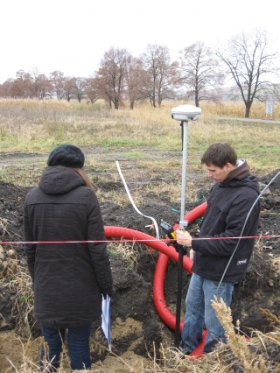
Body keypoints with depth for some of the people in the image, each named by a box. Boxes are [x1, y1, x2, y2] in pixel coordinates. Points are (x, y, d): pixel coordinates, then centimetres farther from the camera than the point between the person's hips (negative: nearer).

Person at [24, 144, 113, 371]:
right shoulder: (85, 196, -14)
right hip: (79, 288, -3)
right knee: (79, 344, 12)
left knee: (50, 344, 17)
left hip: (46, 288, 3)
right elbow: (97, 249, -13)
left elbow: (30, 248, 5)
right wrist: (106, 285, -1)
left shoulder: (32, 197, -2)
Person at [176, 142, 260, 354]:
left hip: (222, 271, -9)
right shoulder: (222, 185, 1)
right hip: (204, 264, 9)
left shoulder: (246, 197, -26)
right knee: (193, 306, 24)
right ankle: (187, 348, 46)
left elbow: (231, 241, -25)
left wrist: (194, 243, -21)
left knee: (214, 322, 8)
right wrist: (198, 248, 11)